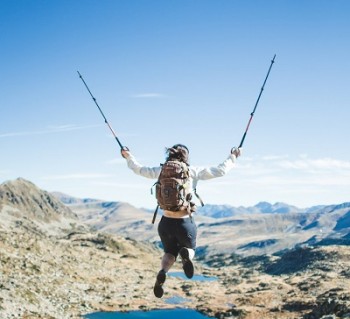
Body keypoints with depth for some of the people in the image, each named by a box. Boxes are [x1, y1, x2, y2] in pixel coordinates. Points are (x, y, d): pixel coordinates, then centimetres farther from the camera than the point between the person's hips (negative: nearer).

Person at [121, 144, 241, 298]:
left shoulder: (162, 171, 2)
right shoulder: (193, 171, -3)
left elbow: (139, 169, 15)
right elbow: (221, 170, 1)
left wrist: (129, 157, 32)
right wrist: (233, 157, 16)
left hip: (166, 222, 2)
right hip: (185, 223, -2)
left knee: (170, 252, 26)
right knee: (190, 248, 26)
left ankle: (162, 272, -9)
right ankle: (186, 253, -16)